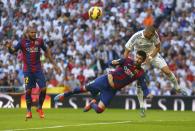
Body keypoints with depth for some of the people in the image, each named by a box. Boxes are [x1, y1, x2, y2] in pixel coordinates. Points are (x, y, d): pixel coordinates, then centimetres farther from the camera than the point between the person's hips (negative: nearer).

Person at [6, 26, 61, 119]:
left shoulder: (39, 41, 2)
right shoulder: (23, 42, -4)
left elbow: (46, 51, 15)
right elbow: (12, 51, -5)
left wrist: (54, 64, 15)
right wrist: (9, 47, -29)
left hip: (38, 69, 2)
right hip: (27, 70, -2)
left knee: (43, 89, -6)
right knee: (28, 90, -3)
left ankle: (39, 108, 16)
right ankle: (29, 111, 13)